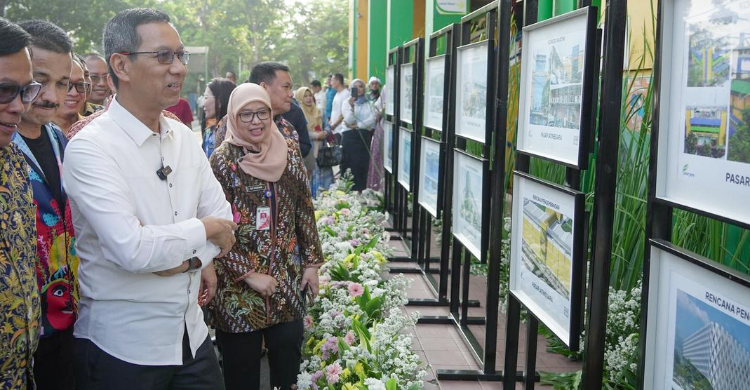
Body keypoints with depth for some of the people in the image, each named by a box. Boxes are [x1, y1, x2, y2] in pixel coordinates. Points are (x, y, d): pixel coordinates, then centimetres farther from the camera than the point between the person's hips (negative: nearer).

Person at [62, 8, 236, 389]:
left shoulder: (183, 137, 6)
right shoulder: (90, 147, -17)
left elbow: (222, 216, 5)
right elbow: (132, 250, -26)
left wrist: (191, 258, -14)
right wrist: (204, 229, -12)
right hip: (122, 347, -6)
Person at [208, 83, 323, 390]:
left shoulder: (288, 151, 4)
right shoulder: (222, 160, -9)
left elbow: (304, 210, 9)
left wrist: (312, 262, 7)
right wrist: (247, 273, -14)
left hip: (288, 277, 4)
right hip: (238, 282, -3)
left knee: (289, 349, 8)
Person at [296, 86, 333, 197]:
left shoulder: (318, 111, 17)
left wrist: (325, 133, -5)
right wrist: (315, 135, -17)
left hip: (320, 149, 6)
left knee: (323, 174, 3)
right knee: (310, 176, -8)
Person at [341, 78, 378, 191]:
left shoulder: (369, 103, 11)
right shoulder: (347, 103, 7)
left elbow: (372, 119, -2)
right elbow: (349, 121, -6)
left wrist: (357, 126, -9)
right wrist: (352, 107, -21)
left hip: (365, 137, 2)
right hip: (350, 137, -2)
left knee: (363, 166, -1)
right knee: (350, 166, -4)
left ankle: (361, 192, 4)